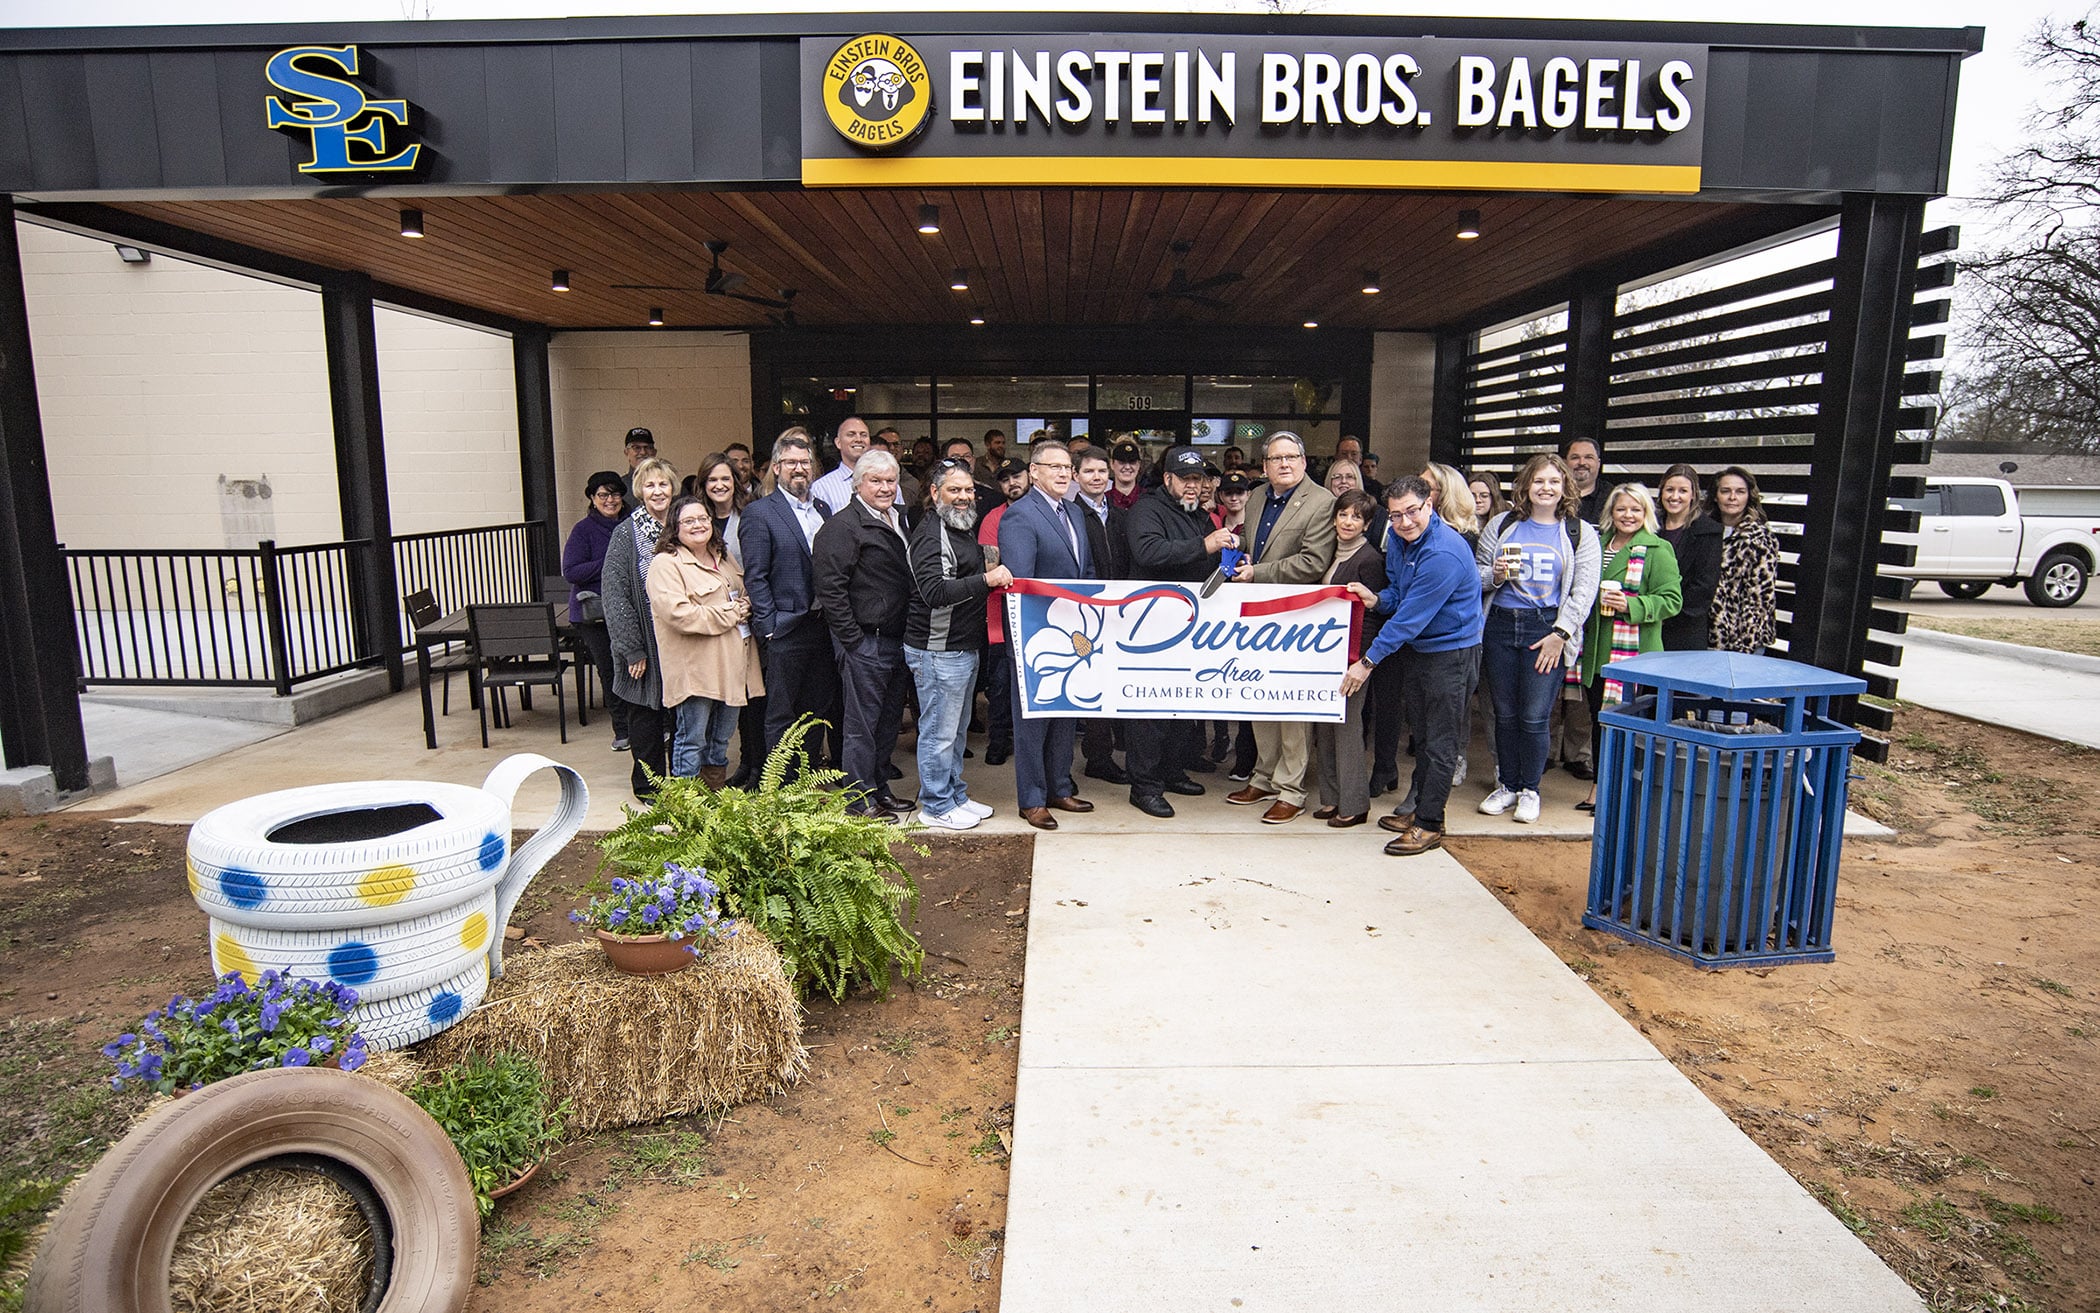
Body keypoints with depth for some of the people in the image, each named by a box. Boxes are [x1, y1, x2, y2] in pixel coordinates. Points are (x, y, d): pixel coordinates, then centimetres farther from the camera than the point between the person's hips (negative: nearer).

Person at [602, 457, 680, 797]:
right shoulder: (626, 533, -7)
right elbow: (615, 594, -10)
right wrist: (632, 649, -14)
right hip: (644, 643, -4)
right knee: (645, 713, 6)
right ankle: (648, 782, 20)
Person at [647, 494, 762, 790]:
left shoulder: (722, 558, 17)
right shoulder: (665, 565, -9)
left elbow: (745, 596, 30)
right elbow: (678, 614, -22)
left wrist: (746, 608, 4)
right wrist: (730, 613, -14)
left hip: (730, 665, 8)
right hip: (694, 670, -8)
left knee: (721, 739, 16)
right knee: (692, 742, -1)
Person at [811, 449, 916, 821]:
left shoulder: (898, 522, 15)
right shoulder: (841, 526, -12)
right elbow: (828, 588, -18)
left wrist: (911, 631, 14)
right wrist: (853, 639, -18)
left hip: (897, 638, 9)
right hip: (864, 642, -8)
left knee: (890, 719, 16)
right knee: (862, 723, 0)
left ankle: (879, 787, 29)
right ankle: (861, 800, 11)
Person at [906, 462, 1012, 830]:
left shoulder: (964, 529, 15)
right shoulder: (931, 534, -16)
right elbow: (934, 592, -28)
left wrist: (991, 574, 12)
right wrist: (986, 579, -32)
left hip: (964, 648, 10)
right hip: (937, 651, -10)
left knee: (957, 729, 19)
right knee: (939, 731, 0)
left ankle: (955, 795, 32)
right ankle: (936, 807, 13)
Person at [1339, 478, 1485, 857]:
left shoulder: (1443, 554, -27)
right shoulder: (1399, 540, 1)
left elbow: (1411, 616, -26)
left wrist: (1368, 661, -21)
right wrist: (1376, 599, -14)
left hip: (1450, 650, -9)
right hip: (1417, 647, 9)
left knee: (1440, 741, -2)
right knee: (1422, 733, 17)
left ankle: (1429, 825, 6)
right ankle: (1421, 809, 30)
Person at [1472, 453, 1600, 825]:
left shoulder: (1579, 533, 5)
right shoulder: (1501, 525, 10)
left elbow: (1584, 590, -2)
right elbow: (1476, 575, 12)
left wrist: (1560, 633, -10)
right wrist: (1495, 574, -10)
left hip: (1547, 630, -2)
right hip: (1500, 627, 2)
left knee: (1535, 717, -2)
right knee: (1505, 713, 9)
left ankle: (1530, 790, 15)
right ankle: (1507, 785, 24)